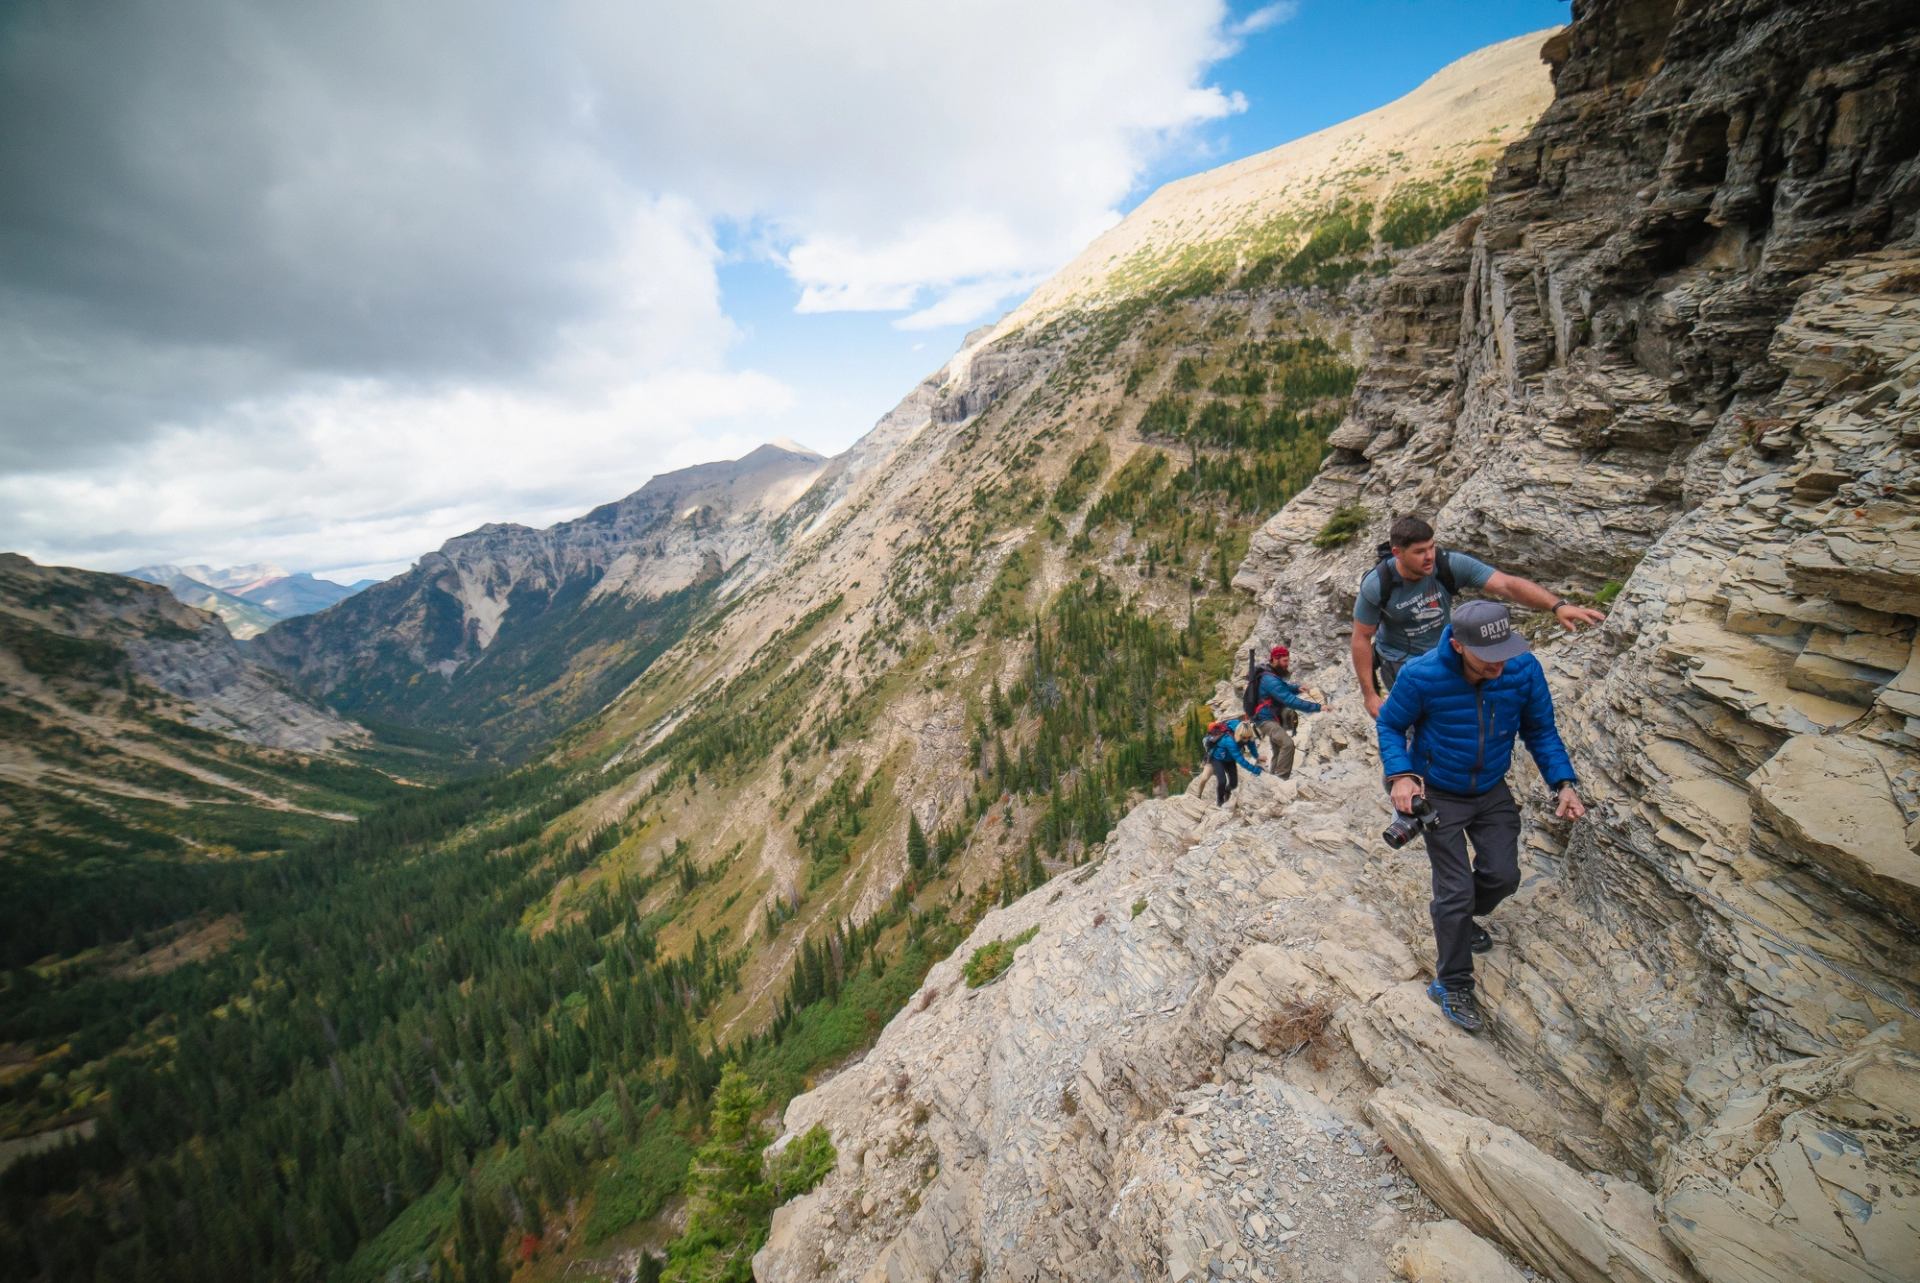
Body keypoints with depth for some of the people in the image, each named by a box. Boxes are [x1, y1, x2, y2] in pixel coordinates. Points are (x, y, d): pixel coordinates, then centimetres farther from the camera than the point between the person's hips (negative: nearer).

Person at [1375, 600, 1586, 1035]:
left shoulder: (1524, 668, -19)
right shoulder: (1421, 676, -29)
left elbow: (1540, 730, -4)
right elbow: (1389, 725, -13)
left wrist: (1563, 782, -14)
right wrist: (1401, 775, -26)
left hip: (1493, 791, 4)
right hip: (1438, 794, -4)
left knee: (1503, 876, 8)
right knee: (1456, 890, -2)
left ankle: (1459, 918, 43)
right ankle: (1452, 985, 17)